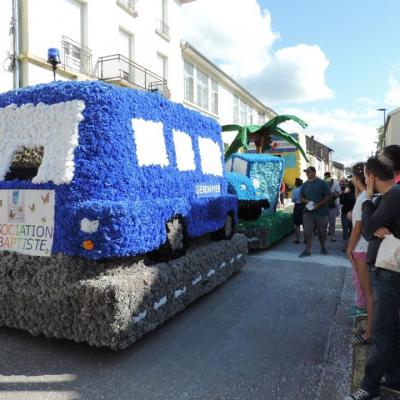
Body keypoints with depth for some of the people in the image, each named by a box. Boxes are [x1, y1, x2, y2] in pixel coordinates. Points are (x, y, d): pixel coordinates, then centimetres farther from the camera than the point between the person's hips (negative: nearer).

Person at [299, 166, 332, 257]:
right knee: (307, 232, -4)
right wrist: (307, 201, -9)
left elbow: (328, 196, -5)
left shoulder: (322, 183, -2)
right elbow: (301, 197, 13)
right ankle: (307, 250, 2)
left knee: (322, 231, 10)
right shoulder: (305, 185, 9)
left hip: (321, 212, -2)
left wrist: (319, 204, -16)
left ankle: (323, 247, 30)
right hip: (308, 212, 2)